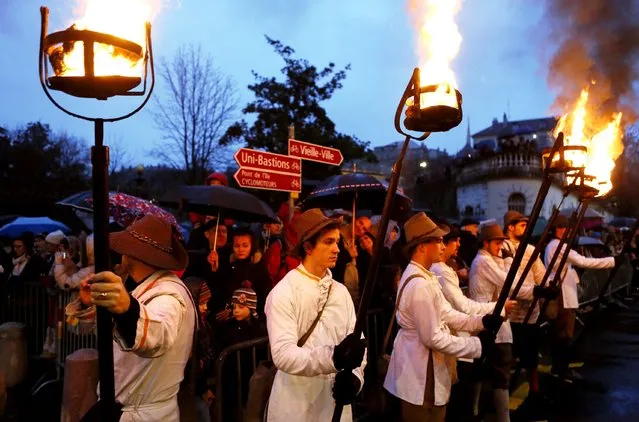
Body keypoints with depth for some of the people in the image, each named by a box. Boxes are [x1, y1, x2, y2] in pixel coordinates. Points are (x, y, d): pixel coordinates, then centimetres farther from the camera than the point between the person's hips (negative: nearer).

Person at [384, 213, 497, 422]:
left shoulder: (423, 276, 7)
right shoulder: (419, 284, -27)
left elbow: (445, 313, 9)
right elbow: (433, 337, -25)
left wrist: (480, 321, -2)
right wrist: (477, 345, -18)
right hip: (420, 375, -10)